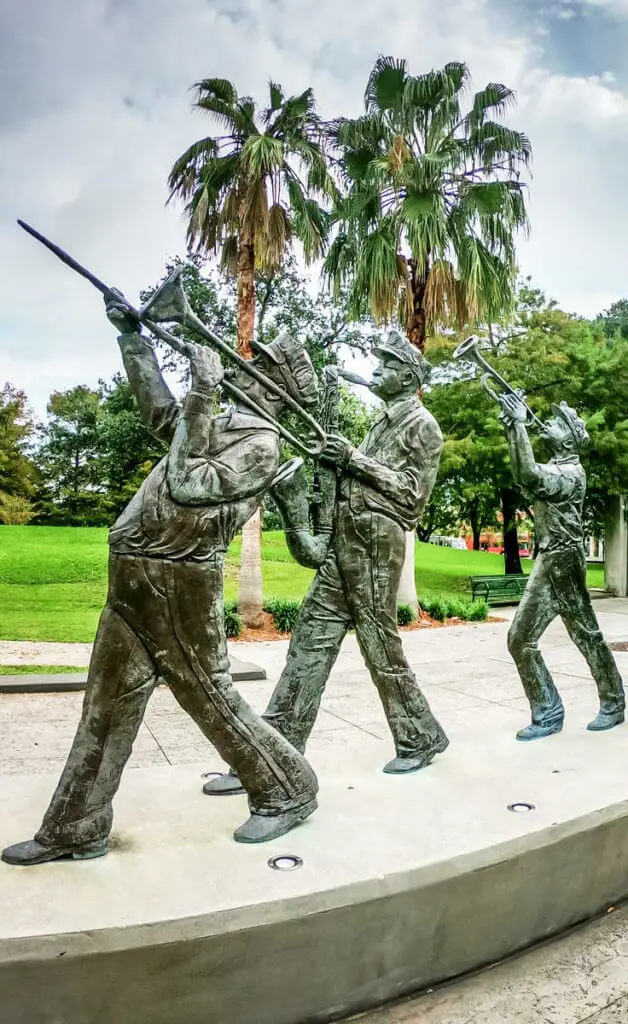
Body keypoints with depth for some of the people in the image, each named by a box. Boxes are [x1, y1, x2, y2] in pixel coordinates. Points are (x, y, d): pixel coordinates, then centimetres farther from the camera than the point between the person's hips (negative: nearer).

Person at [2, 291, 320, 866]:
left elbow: (188, 485, -22)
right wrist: (132, 335, 24)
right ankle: (75, 832, 26)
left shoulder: (260, 445, -12)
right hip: (134, 583, 9)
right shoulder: (224, 424, 16)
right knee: (107, 706, 13)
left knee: (211, 699, 4)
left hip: (179, 586, -9)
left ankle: (288, 794, 24)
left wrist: (202, 394, -18)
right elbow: (160, 411, 27)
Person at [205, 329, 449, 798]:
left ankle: (420, 738, 22)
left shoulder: (422, 424, -3)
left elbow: (413, 490, -12)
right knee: (311, 642, 3)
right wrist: (337, 460, 8)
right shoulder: (384, 420, 23)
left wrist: (355, 459, -15)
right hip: (344, 540, 8)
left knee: (381, 646, 1)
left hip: (376, 543, -8)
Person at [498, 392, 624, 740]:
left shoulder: (572, 472, -13)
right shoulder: (554, 468, 16)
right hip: (547, 562, 9)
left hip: (564, 562, -9)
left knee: (587, 637, 7)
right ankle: (548, 714, 11)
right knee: (520, 639, 3)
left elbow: (530, 475, -29)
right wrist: (512, 427, 5)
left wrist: (519, 423, -25)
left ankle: (613, 704, 27)